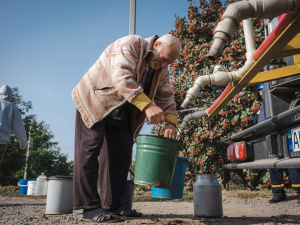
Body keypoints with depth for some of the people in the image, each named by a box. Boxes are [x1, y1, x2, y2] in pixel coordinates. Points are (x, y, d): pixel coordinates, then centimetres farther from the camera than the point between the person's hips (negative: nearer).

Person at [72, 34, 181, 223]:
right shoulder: (130, 44, -21)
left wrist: (170, 123, -16)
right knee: (90, 148, -13)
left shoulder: (162, 70, 2)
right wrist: (147, 106, -47)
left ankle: (113, 205, 10)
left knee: (121, 153, 2)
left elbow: (167, 99, 4)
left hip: (120, 113, 7)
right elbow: (122, 79, -37)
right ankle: (90, 207, -7)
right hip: (94, 102, -7)